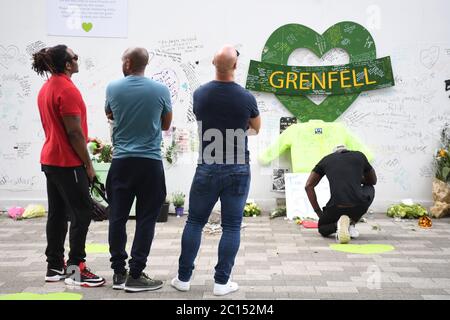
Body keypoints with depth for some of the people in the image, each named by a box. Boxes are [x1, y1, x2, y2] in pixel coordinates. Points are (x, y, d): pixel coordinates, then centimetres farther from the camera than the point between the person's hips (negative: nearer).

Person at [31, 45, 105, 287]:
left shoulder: (47, 88, 12)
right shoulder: (67, 89, -17)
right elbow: (74, 132, -19)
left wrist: (85, 139, 21)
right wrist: (88, 164, -12)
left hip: (51, 160, 10)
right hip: (68, 163, -10)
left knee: (57, 213, 12)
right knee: (81, 214, -3)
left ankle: (54, 267, 19)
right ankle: (75, 270, 2)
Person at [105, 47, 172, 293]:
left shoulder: (113, 88, 0)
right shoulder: (160, 90, -4)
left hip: (121, 161, 2)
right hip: (150, 162, -2)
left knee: (118, 217, 9)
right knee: (146, 218, 3)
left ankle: (118, 272, 15)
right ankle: (135, 275, 4)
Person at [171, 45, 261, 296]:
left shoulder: (200, 94, -3)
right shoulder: (246, 97, -8)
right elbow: (256, 128, 11)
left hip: (207, 168, 2)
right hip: (238, 170, -1)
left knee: (195, 222, 12)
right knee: (231, 227, 6)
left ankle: (184, 278, 18)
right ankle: (222, 282, 9)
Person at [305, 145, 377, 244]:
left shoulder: (326, 159, 21)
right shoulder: (360, 156, 20)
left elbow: (308, 186, 15)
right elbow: (373, 181, 34)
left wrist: (318, 212, 18)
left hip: (335, 208, 0)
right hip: (359, 206, 0)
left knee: (322, 229, 34)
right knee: (369, 188, 36)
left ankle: (338, 225, -4)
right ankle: (351, 224, 15)